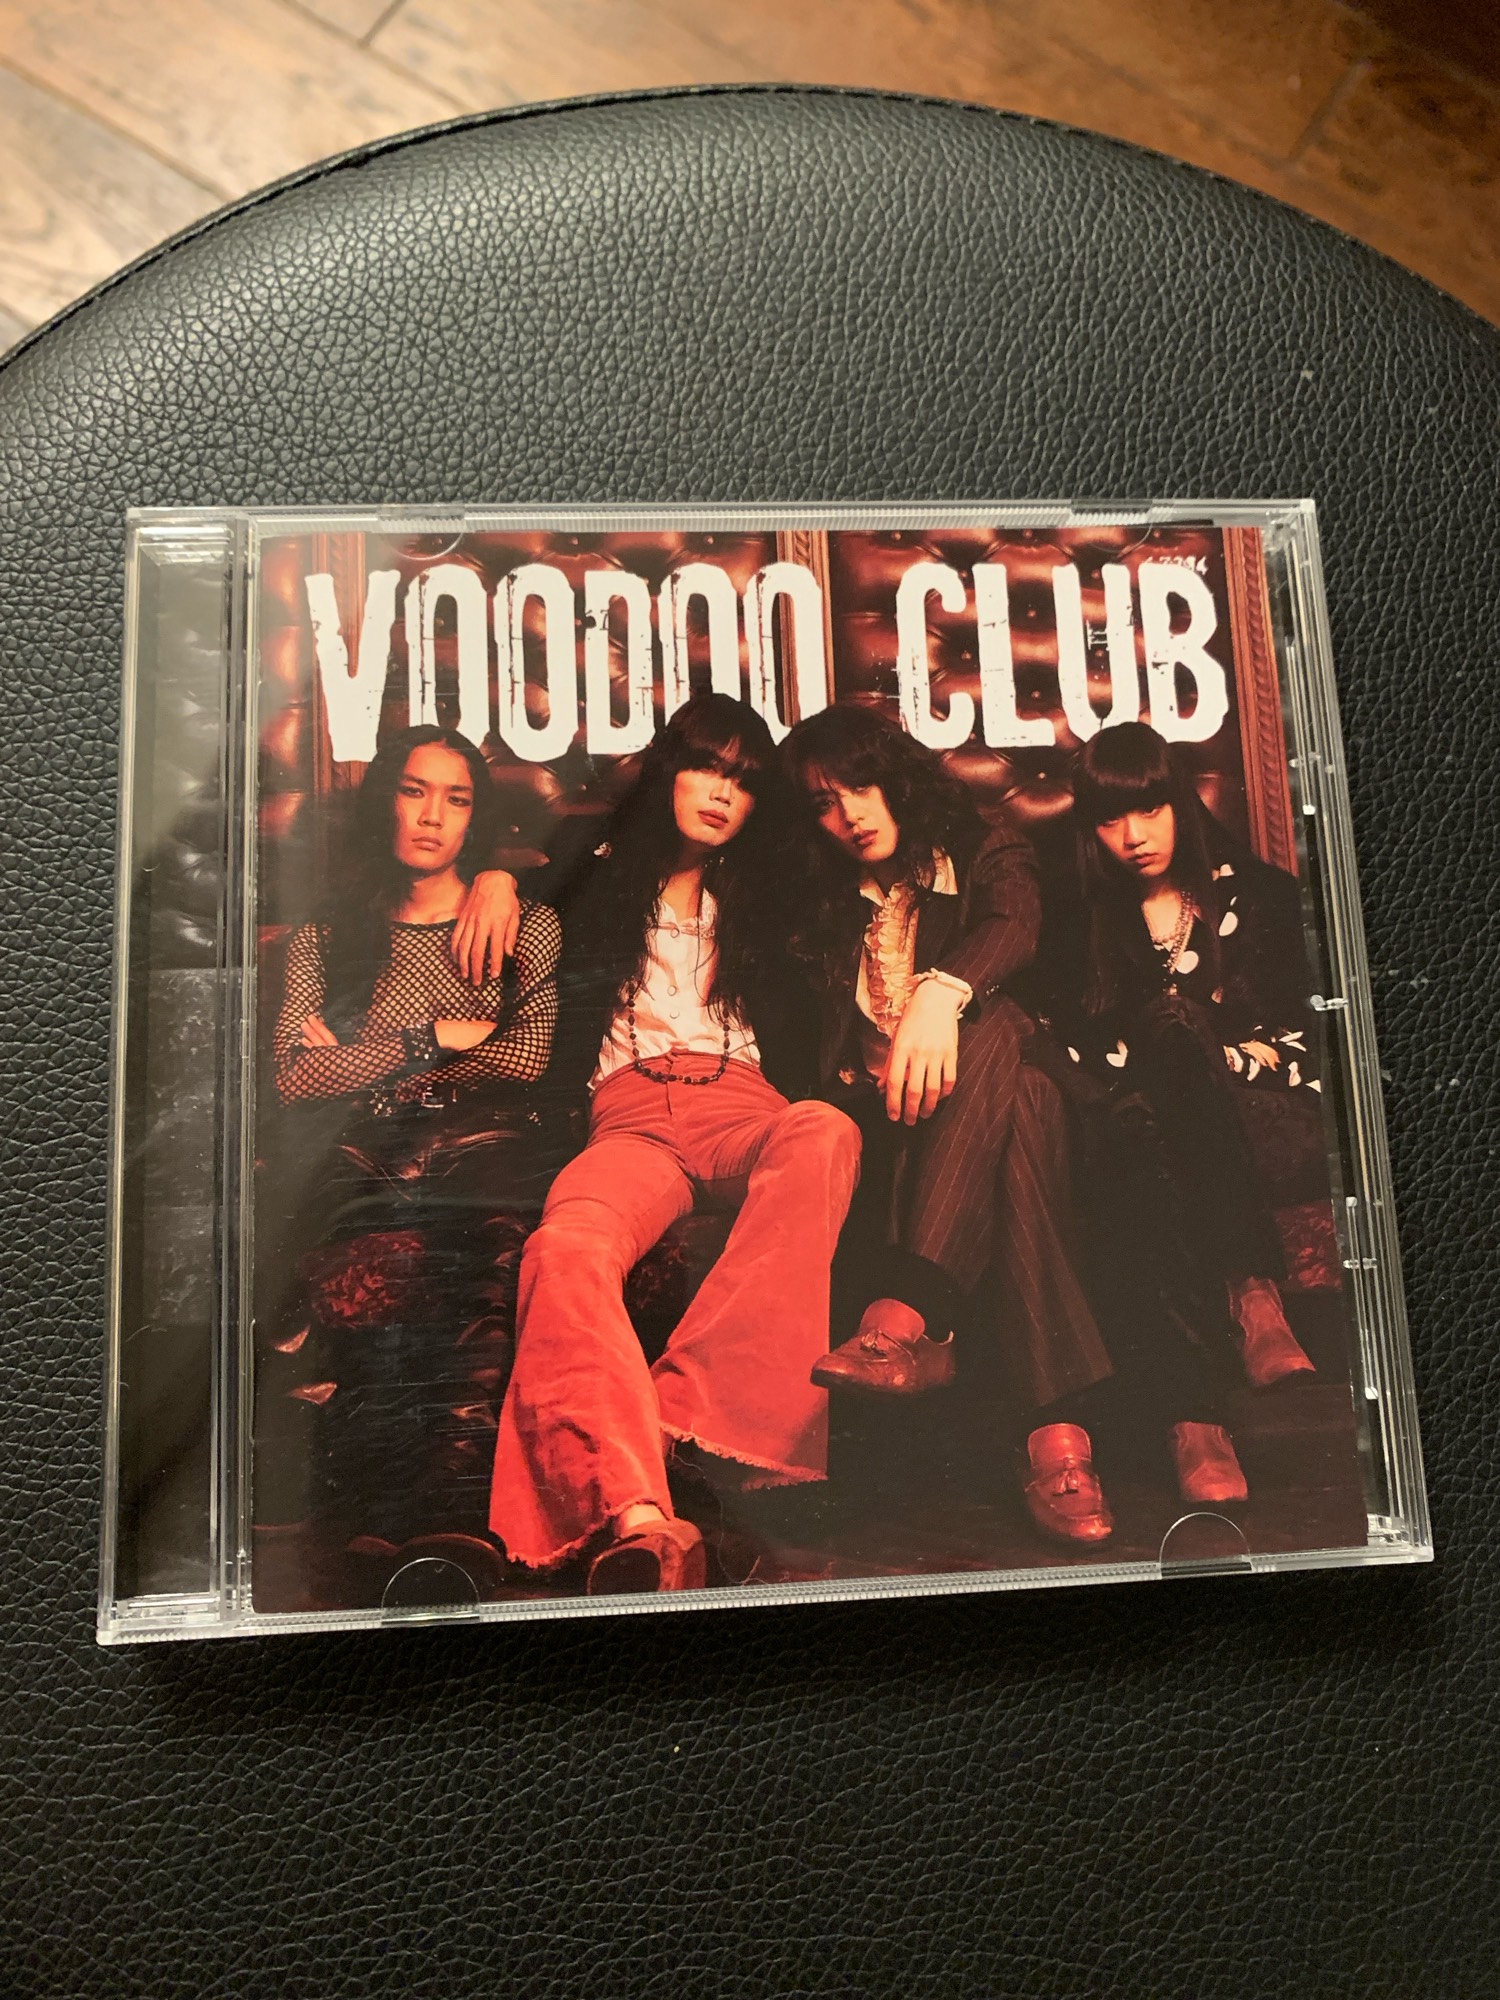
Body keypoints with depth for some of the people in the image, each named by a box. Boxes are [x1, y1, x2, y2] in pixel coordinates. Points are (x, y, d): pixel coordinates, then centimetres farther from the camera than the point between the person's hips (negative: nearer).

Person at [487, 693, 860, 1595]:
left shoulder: (757, 896, 30)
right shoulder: (603, 877, 26)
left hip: (744, 1106, 2)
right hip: (632, 1114, -1)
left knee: (827, 1133, -38)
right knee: (565, 1250, -37)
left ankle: (678, 1410, -43)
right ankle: (638, 1521, -58)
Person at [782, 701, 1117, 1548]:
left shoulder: (989, 851, 15)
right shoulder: (835, 901, 25)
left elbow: (1014, 927, -10)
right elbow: (824, 1038, 14)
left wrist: (943, 992, -33)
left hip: (978, 1091, -1)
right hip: (881, 1114, 1)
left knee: (990, 1036, -37)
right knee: (1022, 1106, -35)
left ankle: (906, 1314, -49)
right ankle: (1058, 1431, -50)